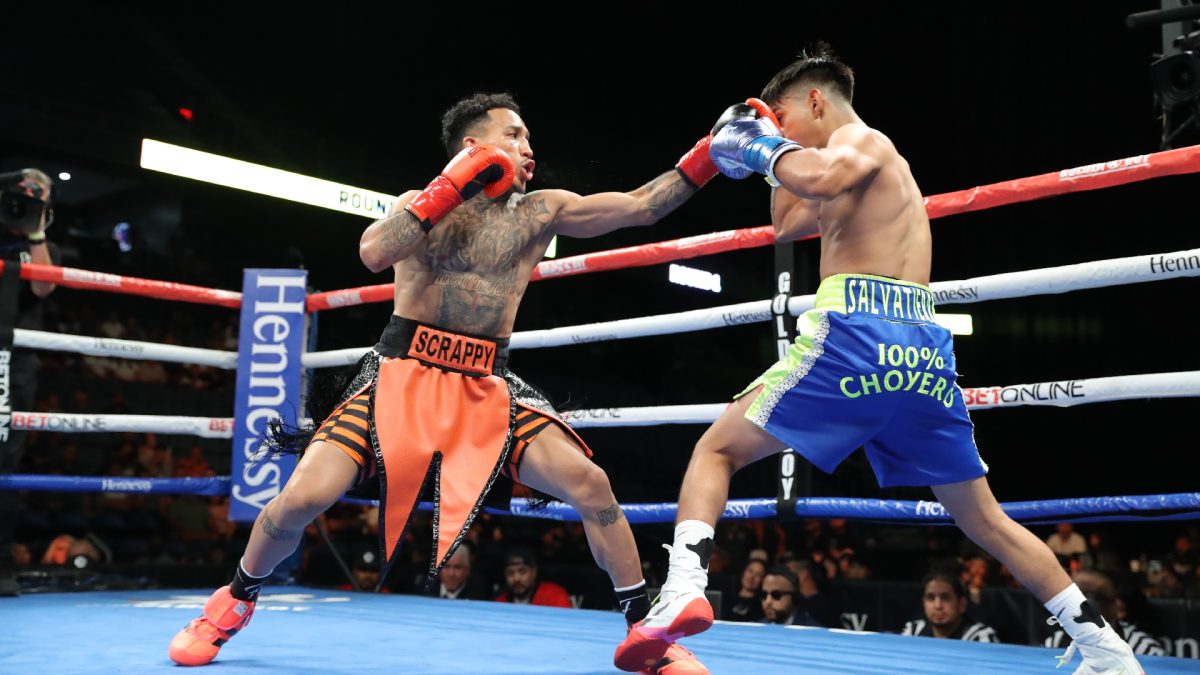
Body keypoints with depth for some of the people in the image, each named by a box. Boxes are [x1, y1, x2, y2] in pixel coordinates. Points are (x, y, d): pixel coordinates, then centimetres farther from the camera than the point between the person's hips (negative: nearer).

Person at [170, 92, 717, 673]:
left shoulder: (540, 211, 8)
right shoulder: (422, 204, 4)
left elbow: (639, 207, 2)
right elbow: (374, 253, -17)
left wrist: (708, 154, -6)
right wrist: (454, 185, -16)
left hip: (487, 388, 2)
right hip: (402, 375, -1)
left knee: (590, 485, -14)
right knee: (302, 498, -12)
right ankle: (235, 600, 19)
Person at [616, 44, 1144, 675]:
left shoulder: (859, 138, 6)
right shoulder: (874, 163, 32)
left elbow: (822, 178, -20)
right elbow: (787, 225, 42)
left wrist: (765, 146, -4)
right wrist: (773, 160, 35)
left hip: (855, 336, -9)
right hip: (923, 350, 9)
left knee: (716, 449, 1)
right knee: (985, 521, 18)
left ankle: (684, 592, -19)